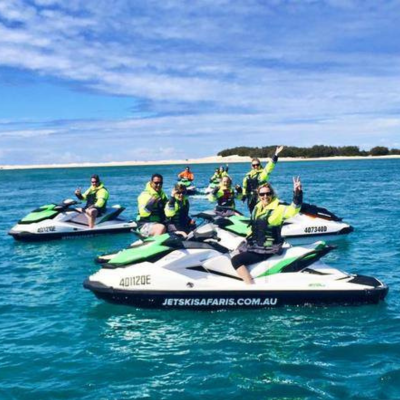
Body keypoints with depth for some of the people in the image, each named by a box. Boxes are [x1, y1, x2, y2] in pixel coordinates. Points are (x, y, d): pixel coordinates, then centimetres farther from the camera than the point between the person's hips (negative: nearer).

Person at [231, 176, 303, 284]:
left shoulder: (278, 209, -17)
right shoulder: (257, 207, 8)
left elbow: (294, 209, -36)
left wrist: (297, 192, -50)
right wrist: (248, 239, 26)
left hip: (267, 249, -9)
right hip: (254, 244, 9)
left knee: (236, 260, -21)